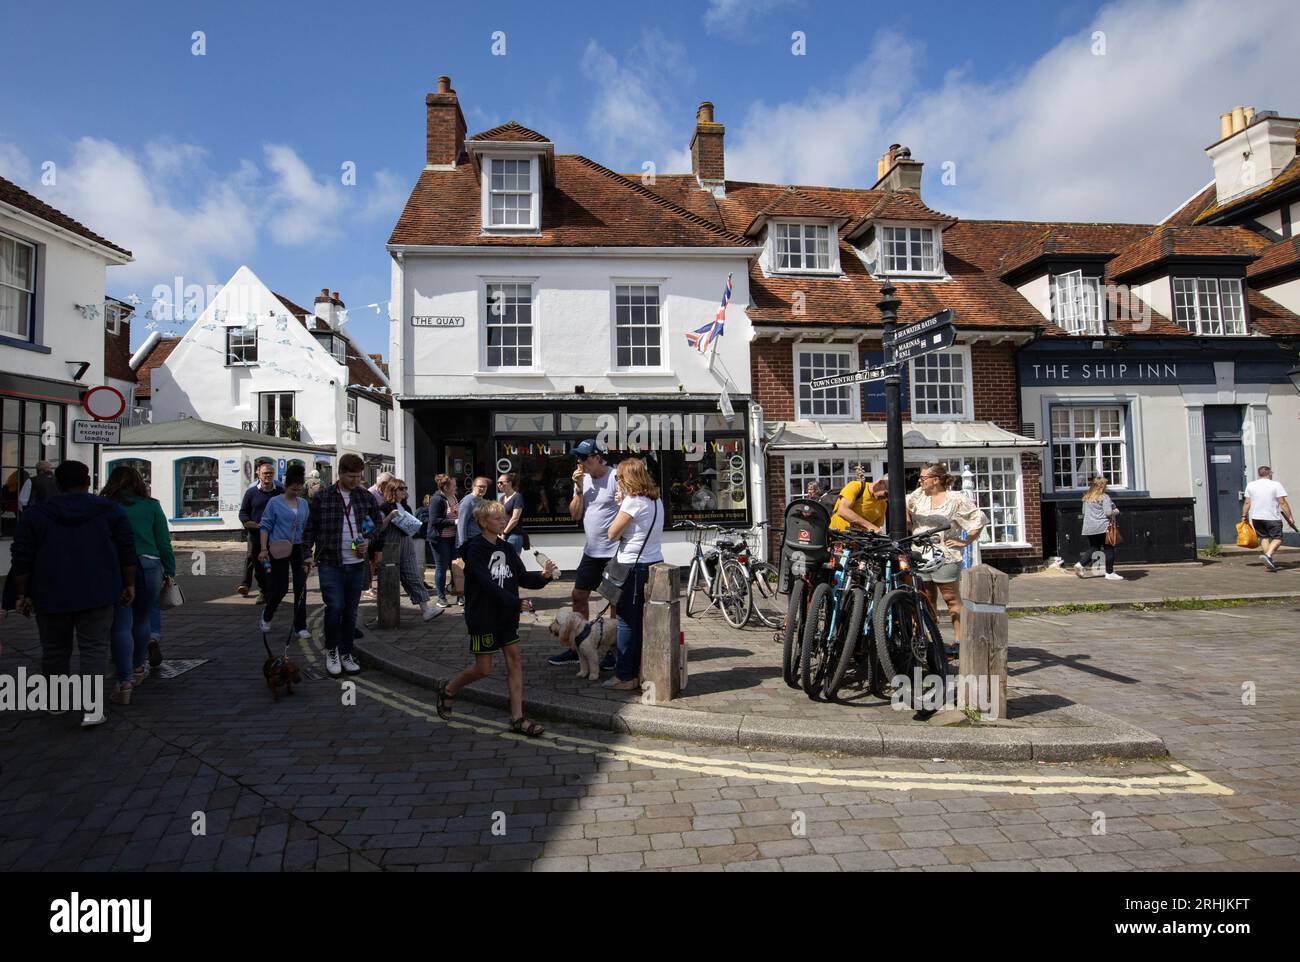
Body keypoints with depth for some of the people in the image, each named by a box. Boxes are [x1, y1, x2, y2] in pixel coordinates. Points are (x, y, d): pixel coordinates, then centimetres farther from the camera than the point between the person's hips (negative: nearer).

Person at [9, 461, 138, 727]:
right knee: (94, 648, -1)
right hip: (97, 594, -1)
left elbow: (22, 560, 0)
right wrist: (129, 585, 7)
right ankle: (91, 707, -12)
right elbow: (127, 552, 0)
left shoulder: (34, 515, 2)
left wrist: (21, 595, 5)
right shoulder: (110, 510, 1)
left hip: (51, 595, 1)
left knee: (55, 648, 16)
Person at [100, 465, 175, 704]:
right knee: (141, 620, 19)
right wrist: (170, 572, 11)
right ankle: (138, 668, 35)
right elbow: (164, 542, 5)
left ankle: (125, 682, -4)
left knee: (121, 625, 1)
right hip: (149, 566, 2)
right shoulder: (151, 506, 6)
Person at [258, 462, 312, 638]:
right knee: (281, 587, -2)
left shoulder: (304, 503, 9)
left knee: (301, 587, 2)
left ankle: (300, 626, 10)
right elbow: (265, 526, -3)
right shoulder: (275, 502, -3)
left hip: (299, 549, 4)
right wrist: (263, 549, -12)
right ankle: (266, 616, 27)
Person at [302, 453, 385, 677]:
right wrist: (307, 554, 0)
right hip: (330, 563, -3)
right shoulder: (322, 497, -1)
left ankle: (346, 653, 22)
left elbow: (378, 522, 16)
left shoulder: (366, 497, 6)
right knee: (335, 607, -10)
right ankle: (331, 650, 12)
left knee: (351, 610, 9)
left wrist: (369, 540, -1)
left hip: (357, 564, 3)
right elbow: (310, 528, 5)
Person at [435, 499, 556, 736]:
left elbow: (522, 577, 4)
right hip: (482, 616, -6)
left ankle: (517, 718, 8)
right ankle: (448, 689, 30)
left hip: (506, 616, 6)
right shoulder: (475, 550, -14)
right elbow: (487, 584, -23)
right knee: (483, 669, 3)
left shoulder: (507, 548, 5)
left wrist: (542, 576, -16)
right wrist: (516, 602, -28)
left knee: (515, 660, 2)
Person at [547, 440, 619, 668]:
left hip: (614, 551, -8)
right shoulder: (583, 479, 9)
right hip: (591, 550, 8)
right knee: (578, 596, 12)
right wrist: (579, 489, -5)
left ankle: (615, 650, 15)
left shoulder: (616, 478, -14)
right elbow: (575, 515, 7)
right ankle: (576, 647, 24)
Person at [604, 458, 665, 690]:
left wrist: (620, 506, 0)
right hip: (654, 564, 8)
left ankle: (626, 676, 8)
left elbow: (613, 534, -10)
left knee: (627, 621, 2)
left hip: (633, 567, -8)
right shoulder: (656, 500, 11)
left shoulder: (633, 501, -14)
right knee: (644, 621, 14)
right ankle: (644, 671, 22)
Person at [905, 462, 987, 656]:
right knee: (926, 601, 10)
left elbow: (979, 520, -5)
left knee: (952, 600, 0)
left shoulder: (956, 498, -5)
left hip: (945, 558, -5)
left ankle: (959, 641, 4)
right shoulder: (919, 495, 10)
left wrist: (965, 541, -5)